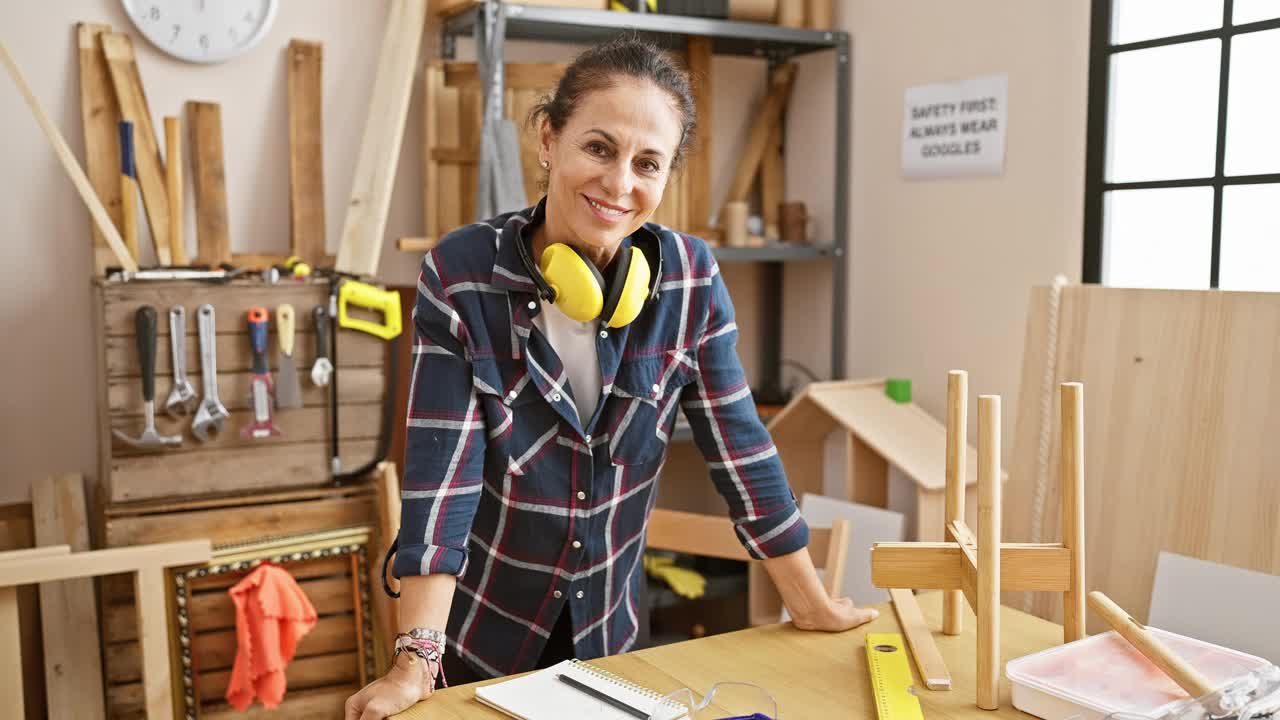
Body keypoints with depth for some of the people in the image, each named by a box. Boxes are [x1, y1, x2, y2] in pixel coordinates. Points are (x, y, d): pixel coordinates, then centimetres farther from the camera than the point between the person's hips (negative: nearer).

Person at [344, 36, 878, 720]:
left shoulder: (691, 277, -13)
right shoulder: (460, 274, -19)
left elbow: (740, 448, -7)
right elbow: (441, 471, -23)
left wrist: (809, 602, -2)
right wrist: (415, 662, -28)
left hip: (607, 626, 2)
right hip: (480, 631, -2)